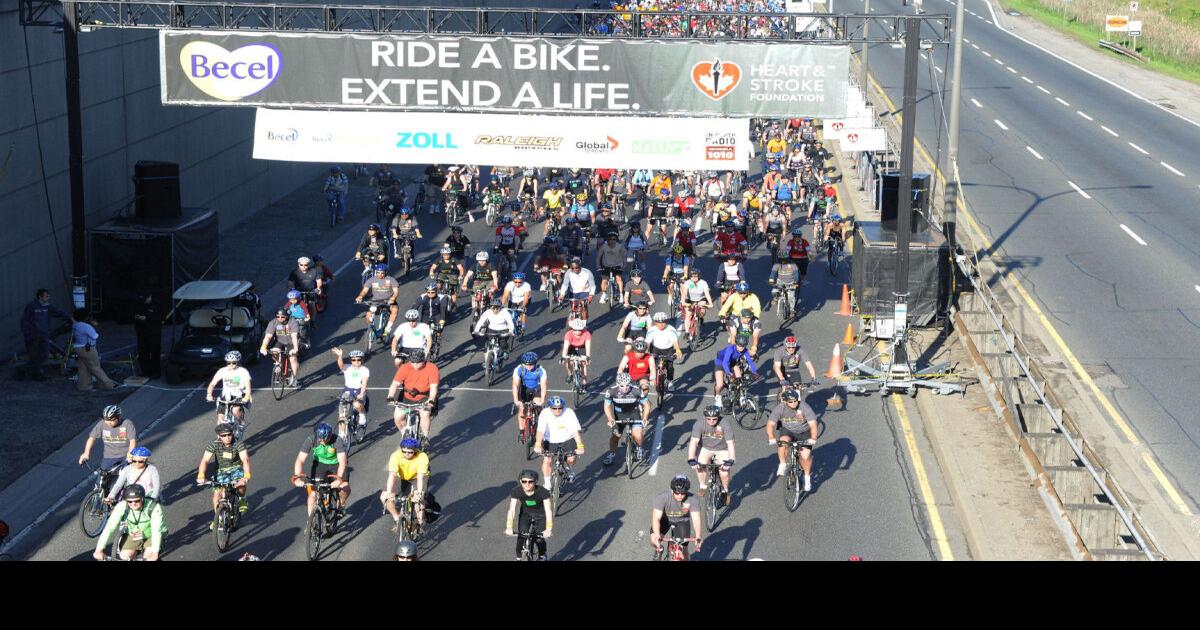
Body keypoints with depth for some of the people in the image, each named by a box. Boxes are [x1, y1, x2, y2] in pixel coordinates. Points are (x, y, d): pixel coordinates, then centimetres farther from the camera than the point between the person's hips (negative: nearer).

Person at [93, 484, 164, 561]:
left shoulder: (154, 507, -30)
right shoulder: (122, 507, -23)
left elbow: (156, 531, -39)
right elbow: (110, 528, -30)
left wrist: (154, 553, -53)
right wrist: (99, 550, -41)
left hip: (152, 535, -3)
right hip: (133, 535, 3)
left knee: (148, 556, -27)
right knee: (125, 556, -18)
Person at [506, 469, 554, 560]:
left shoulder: (542, 492, -31)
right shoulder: (516, 491, -25)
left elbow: (548, 510, -35)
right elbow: (511, 509, -29)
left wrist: (548, 529, -47)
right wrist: (509, 527, -42)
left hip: (540, 515, -2)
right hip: (525, 514, 2)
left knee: (539, 539, -10)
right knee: (521, 537, -15)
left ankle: (542, 556, 21)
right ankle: (519, 557, 9)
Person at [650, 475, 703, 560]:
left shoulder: (691, 499, -30)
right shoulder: (662, 498, -34)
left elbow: (696, 519, -36)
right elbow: (656, 518, -40)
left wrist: (698, 537, -52)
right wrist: (657, 536, -55)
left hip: (682, 521, 1)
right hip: (665, 519, -1)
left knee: (683, 551, -7)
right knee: (654, 541, -23)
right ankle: (659, 550, 13)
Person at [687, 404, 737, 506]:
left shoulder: (725, 425, -26)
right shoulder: (699, 424, -23)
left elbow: (730, 443, -32)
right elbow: (694, 442, -29)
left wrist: (730, 461, -43)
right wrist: (691, 459, -41)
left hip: (722, 450, -2)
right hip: (706, 449, 2)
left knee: (724, 471, -22)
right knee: (699, 465, -25)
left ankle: (725, 491, 8)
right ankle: (702, 487, 2)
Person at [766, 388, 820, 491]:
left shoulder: (804, 407, -24)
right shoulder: (780, 408, -21)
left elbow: (813, 423, -30)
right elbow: (771, 424, -27)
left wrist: (813, 438, -46)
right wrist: (771, 438, -44)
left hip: (804, 433, -1)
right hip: (787, 430, 1)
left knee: (805, 456, -13)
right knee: (783, 442, -33)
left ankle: (807, 477, 12)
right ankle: (783, 466, -16)